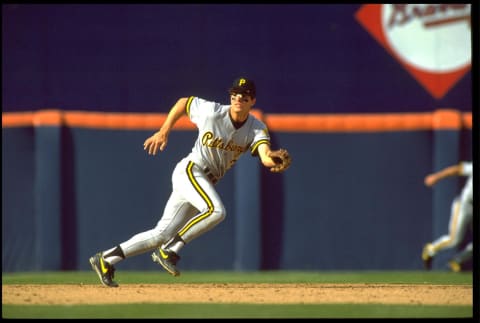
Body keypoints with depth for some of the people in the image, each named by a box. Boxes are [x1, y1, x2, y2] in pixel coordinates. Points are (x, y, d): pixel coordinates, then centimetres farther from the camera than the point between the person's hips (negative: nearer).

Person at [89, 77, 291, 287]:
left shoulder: (257, 129, -5)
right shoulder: (211, 112, -12)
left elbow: (265, 154, -25)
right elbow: (183, 102, 6)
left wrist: (272, 158, -48)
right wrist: (163, 131, 1)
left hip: (207, 183, 5)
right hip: (189, 170, -5)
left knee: (162, 234, 3)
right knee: (216, 210, -31)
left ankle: (106, 260, 11)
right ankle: (169, 250, -20)